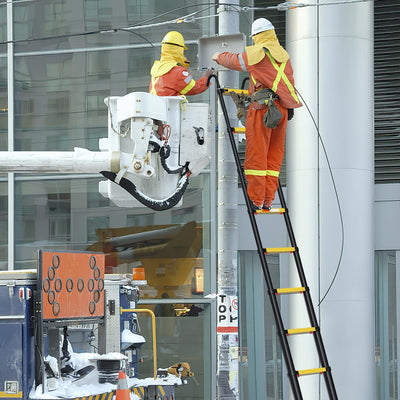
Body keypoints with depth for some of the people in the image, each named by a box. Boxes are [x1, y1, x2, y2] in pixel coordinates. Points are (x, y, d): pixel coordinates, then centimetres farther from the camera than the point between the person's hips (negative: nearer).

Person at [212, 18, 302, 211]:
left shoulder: (256, 52, -3)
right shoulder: (283, 54, 16)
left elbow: (235, 61, 12)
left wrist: (219, 56, 34)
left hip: (262, 108, -6)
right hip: (283, 108, 7)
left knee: (256, 153, -3)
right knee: (274, 155, 9)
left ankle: (256, 200, -4)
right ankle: (268, 200, 9)